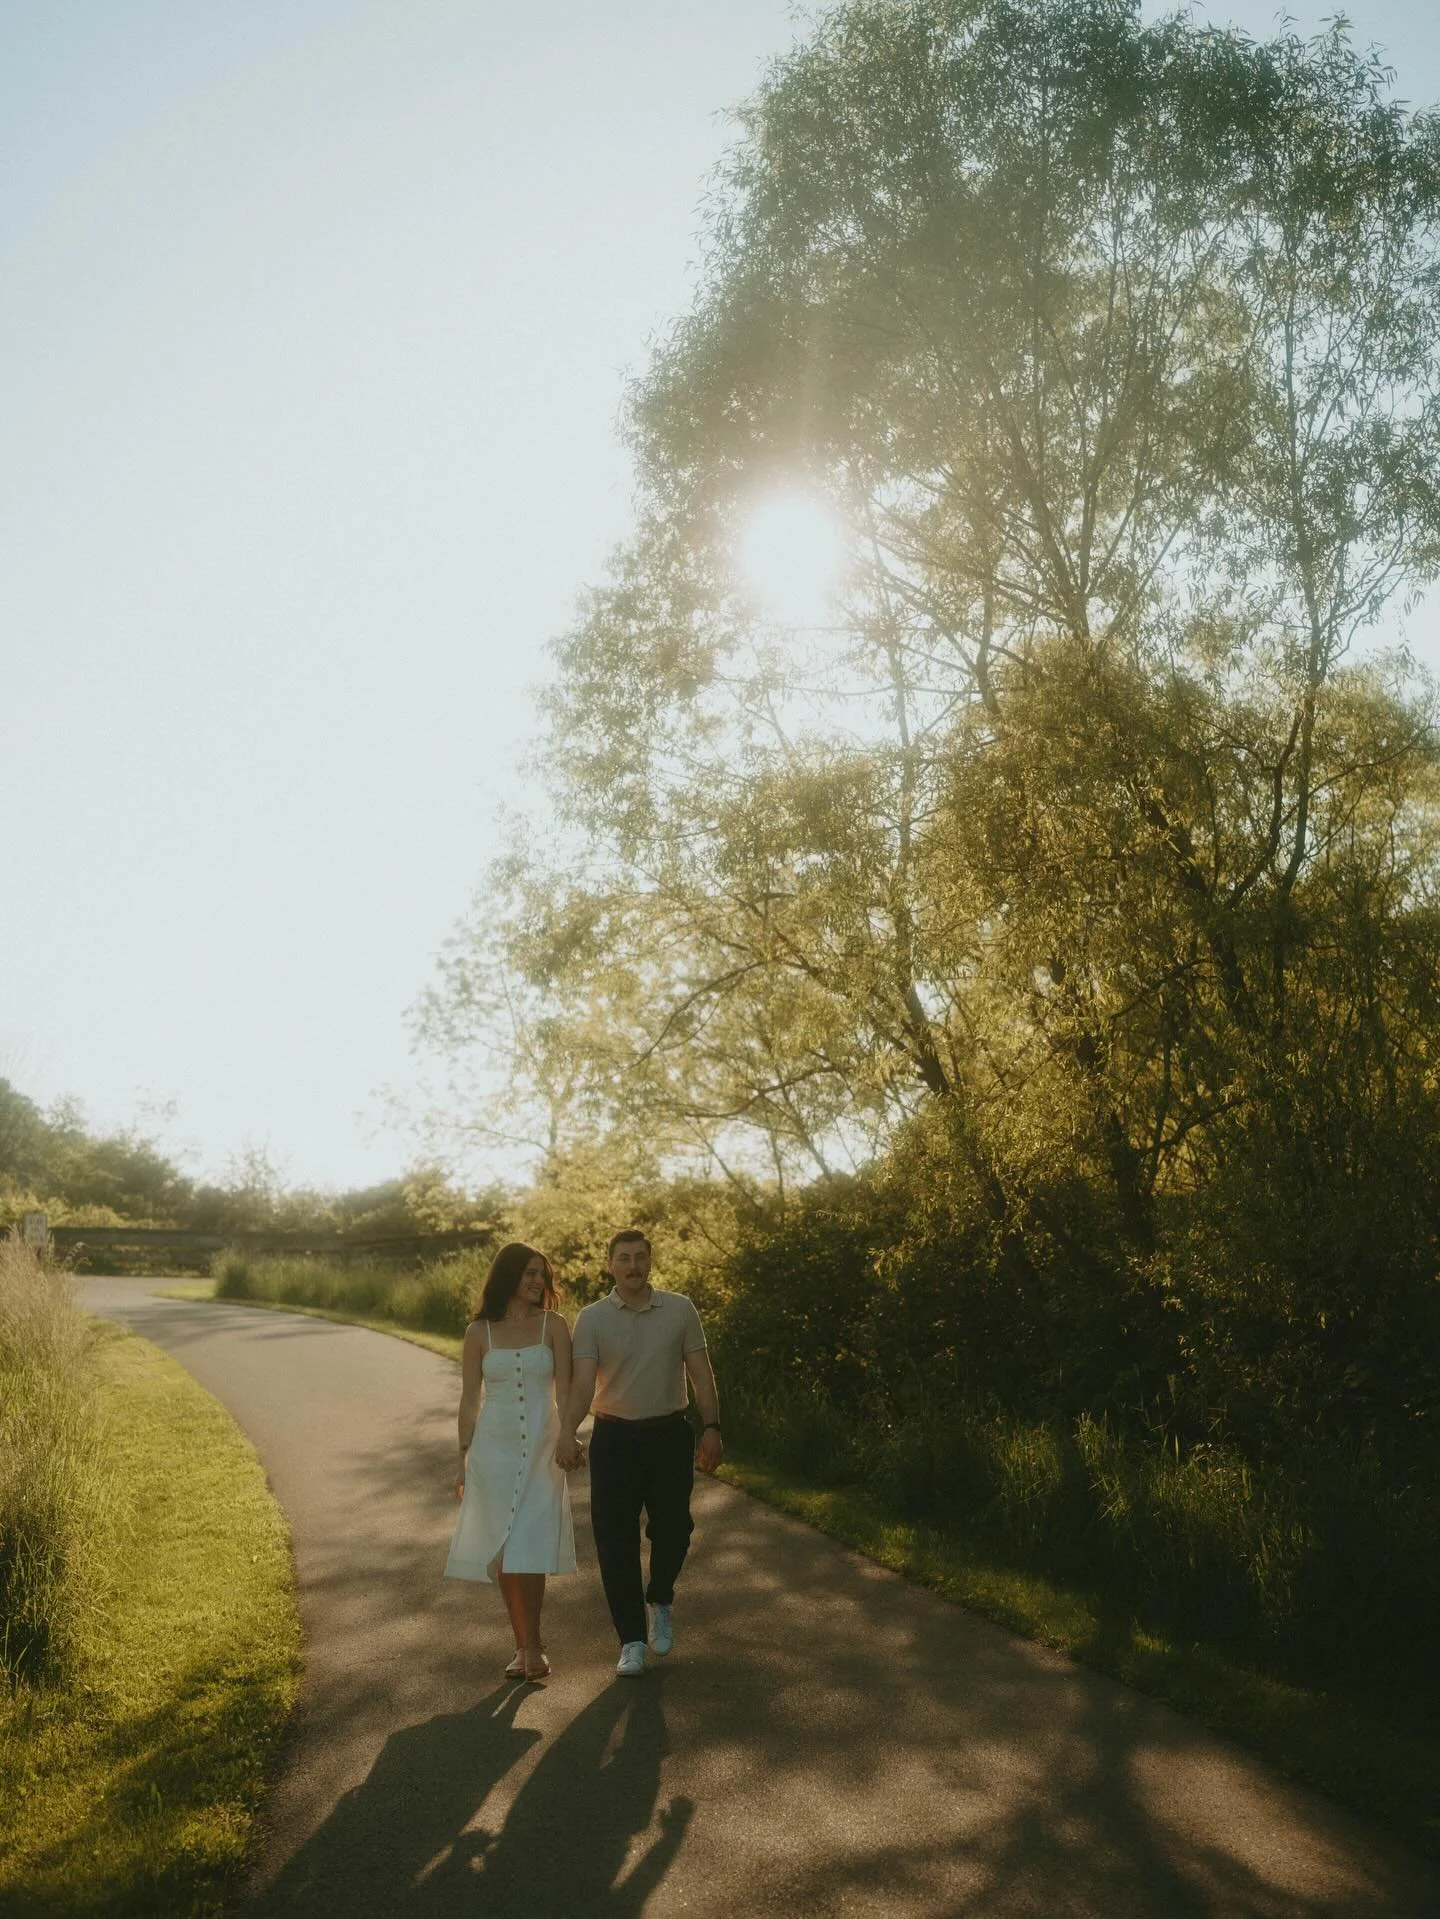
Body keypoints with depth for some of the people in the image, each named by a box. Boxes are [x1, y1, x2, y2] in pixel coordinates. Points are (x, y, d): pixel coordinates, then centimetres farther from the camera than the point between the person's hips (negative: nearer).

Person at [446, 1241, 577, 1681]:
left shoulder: (553, 1326, 0)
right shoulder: (479, 1332, 2)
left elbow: (564, 1390, -4)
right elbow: (469, 1400, 7)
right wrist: (463, 1460, 7)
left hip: (541, 1447, -1)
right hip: (494, 1448, 1)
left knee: (530, 1550, -6)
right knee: (504, 1552, 5)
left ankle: (532, 1645, 9)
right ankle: (524, 1645, 18)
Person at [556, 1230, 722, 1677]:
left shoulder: (680, 1310, -1)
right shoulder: (592, 1318, -5)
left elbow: (701, 1374, 0)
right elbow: (582, 1382, -16)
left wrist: (712, 1428, -9)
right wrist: (567, 1431, -32)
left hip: (669, 1435, 1)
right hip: (614, 1438, -1)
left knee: (672, 1530, 6)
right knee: (615, 1540, 0)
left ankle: (659, 1602, 37)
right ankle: (632, 1641, 15)